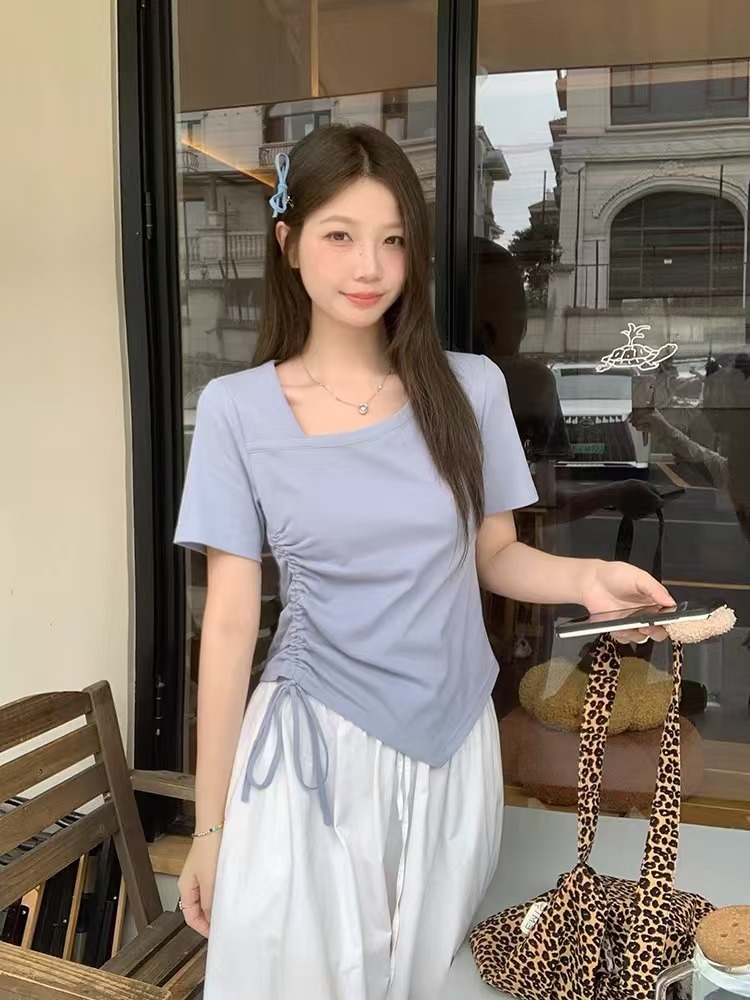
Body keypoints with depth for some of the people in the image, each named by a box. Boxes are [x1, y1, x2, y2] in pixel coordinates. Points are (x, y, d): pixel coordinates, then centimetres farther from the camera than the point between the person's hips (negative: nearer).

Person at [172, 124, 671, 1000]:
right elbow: (230, 623, -6)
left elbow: (494, 556, 7)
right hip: (312, 748, -1)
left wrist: (584, 577, -15)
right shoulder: (237, 409, -8)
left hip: (452, 744, 2)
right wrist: (211, 822, -3)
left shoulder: (469, 388, -3)